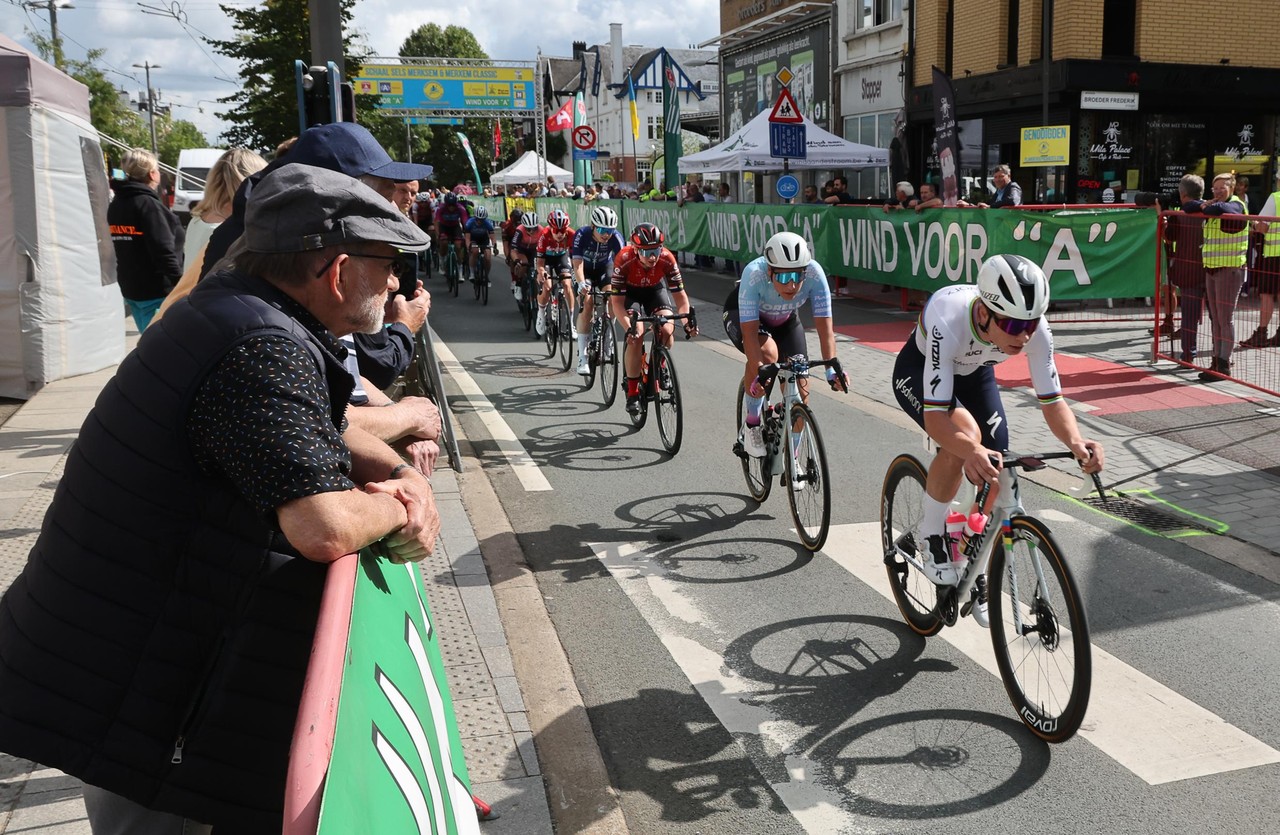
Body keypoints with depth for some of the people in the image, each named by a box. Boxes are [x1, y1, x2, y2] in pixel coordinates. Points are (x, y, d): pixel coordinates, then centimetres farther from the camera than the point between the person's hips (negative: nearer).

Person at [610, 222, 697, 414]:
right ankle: (632, 392, -10)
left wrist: (687, 321, -38)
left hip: (655, 290, 2)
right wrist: (629, 328, -46)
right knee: (636, 336, -24)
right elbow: (617, 302, -31)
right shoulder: (624, 260, -36)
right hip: (629, 292, -2)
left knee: (667, 330, -22)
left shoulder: (667, 259, -31)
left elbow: (679, 294, -22)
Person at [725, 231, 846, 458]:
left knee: (800, 387, -8)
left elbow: (824, 326, -32)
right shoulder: (754, 274, -40)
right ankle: (752, 423, -13)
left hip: (785, 319, 3)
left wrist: (832, 368, -44)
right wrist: (759, 372, -53)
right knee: (766, 352, -36)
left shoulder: (814, 273, -34)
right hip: (742, 315, -3)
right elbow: (750, 332, -41)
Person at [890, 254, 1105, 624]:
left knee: (996, 468, -5)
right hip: (919, 371, -4)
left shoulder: (1035, 329, -31)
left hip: (974, 372, 5)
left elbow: (1051, 401, -23)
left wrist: (1076, 442, -43)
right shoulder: (948, 321, -43)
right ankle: (930, 534, -9)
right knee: (966, 434, -33)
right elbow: (934, 417, -45)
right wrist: (971, 451, -64)